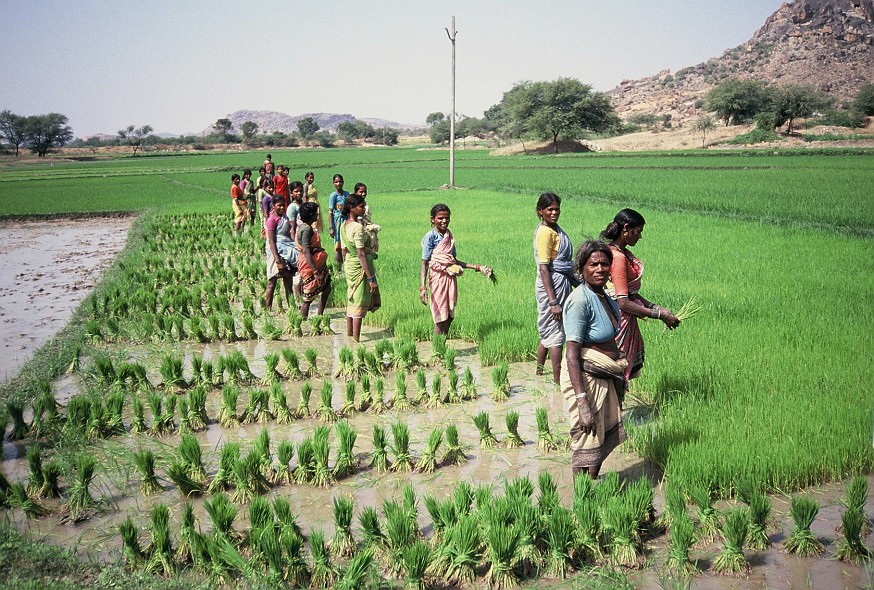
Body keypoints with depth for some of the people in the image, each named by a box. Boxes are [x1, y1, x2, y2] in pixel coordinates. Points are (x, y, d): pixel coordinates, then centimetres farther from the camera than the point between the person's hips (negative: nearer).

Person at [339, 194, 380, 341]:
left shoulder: (343, 226, 6)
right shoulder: (358, 227, -20)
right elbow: (361, 254, -23)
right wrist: (371, 278, -21)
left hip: (349, 264, 9)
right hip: (360, 267, -9)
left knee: (352, 300, 19)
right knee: (360, 303, -1)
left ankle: (349, 334, 30)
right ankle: (356, 339, 3)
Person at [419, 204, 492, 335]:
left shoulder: (449, 236, 11)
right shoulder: (430, 237, -9)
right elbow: (424, 263, -12)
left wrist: (477, 267, 13)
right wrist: (422, 287, -22)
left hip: (451, 278, 6)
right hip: (438, 277, -6)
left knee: (450, 316, 8)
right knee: (440, 317, -5)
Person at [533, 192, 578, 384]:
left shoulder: (555, 229, 11)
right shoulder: (545, 233, -16)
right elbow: (544, 269, -20)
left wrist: (577, 283, 22)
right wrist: (553, 301, -23)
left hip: (563, 281, 9)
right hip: (552, 284, -9)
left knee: (548, 332, 18)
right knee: (556, 334, -4)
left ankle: (539, 371, 30)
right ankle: (558, 381, 3)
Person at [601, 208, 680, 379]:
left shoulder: (625, 253, 9)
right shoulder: (617, 257, -21)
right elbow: (623, 302, -24)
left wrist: (655, 307, 4)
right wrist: (659, 314, -19)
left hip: (627, 320, 10)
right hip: (619, 319, -10)